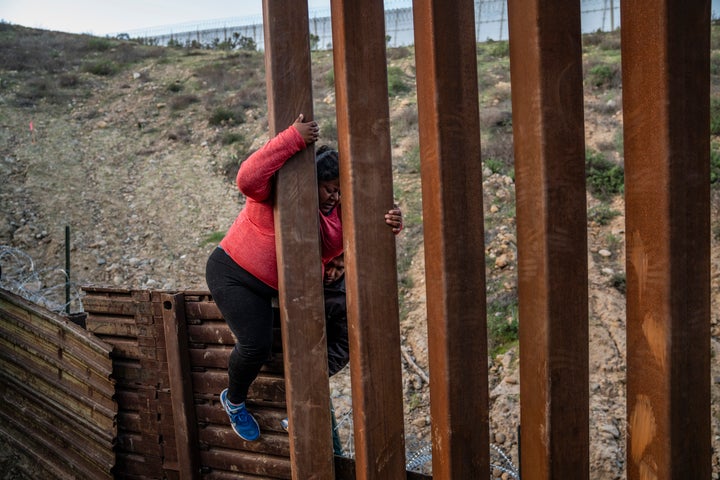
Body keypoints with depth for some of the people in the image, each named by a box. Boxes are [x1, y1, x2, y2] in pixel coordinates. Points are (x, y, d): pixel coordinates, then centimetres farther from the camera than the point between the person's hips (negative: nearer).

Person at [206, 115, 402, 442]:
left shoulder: (340, 213, -1)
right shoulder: (281, 192, -21)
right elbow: (248, 178, -41)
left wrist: (391, 225, -34)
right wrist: (293, 138, -45)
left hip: (278, 286, 7)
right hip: (233, 272, -7)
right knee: (256, 345, -20)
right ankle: (233, 401, 14)